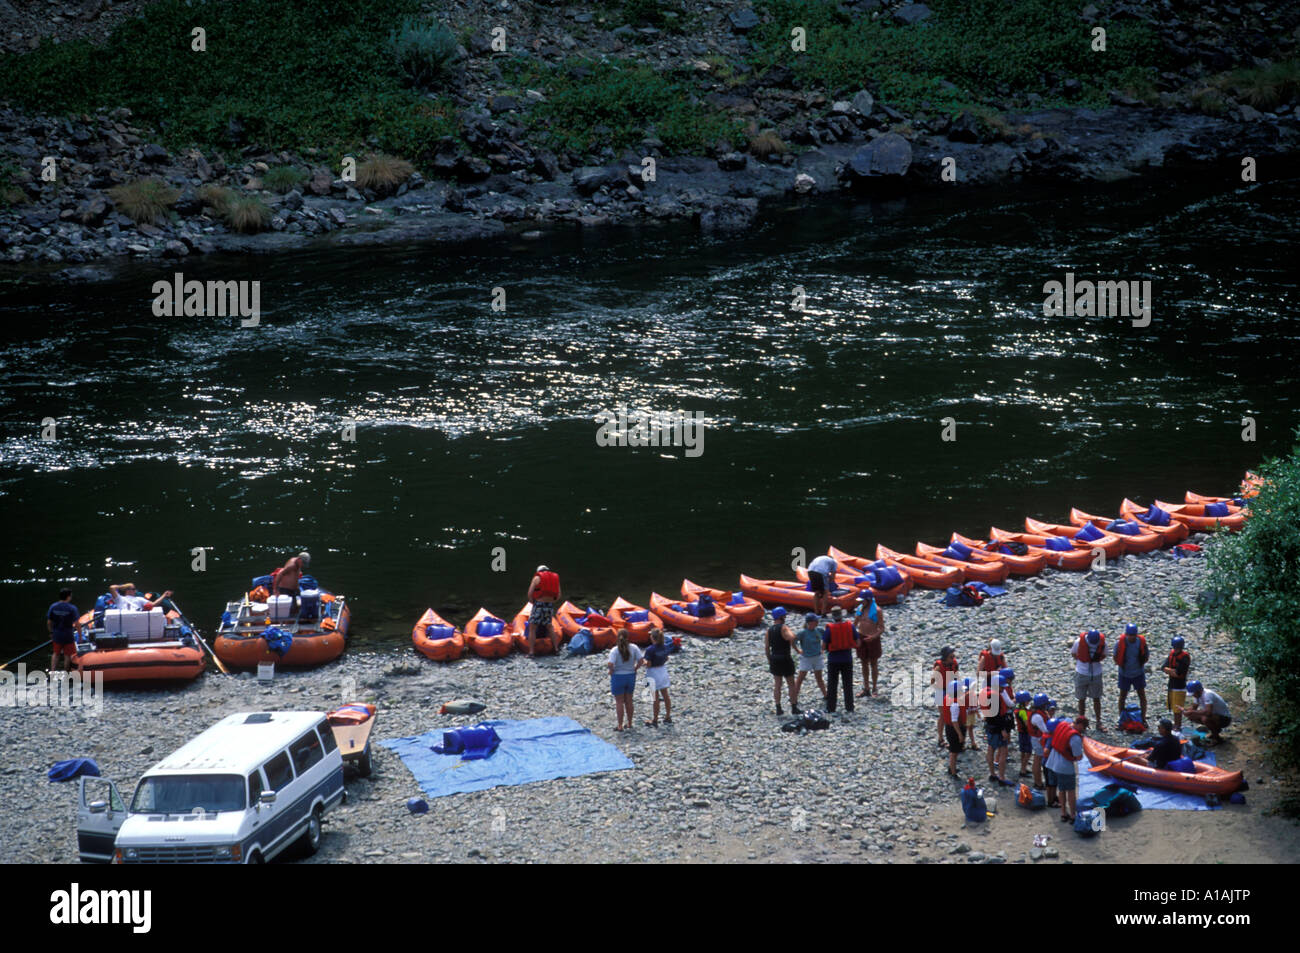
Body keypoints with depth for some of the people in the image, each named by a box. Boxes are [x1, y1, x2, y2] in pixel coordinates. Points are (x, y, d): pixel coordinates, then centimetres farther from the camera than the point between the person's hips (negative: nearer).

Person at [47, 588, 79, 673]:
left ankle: (52, 671, 18)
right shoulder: (72, 608, -15)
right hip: (68, 636, -3)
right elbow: (76, 624, -14)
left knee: (56, 653, 19)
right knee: (67, 655, 12)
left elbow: (49, 623, 1)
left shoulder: (53, 607, -4)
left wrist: (51, 632, 16)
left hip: (56, 635, 3)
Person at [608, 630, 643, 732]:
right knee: (629, 701, 18)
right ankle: (629, 723, 28)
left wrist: (611, 671, -8)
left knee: (619, 702, 6)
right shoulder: (633, 648, -7)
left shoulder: (614, 650, -16)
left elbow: (611, 664, -27)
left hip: (618, 677, -3)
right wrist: (635, 669, 2)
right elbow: (640, 660, -12)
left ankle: (620, 726, 9)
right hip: (631, 676, 3)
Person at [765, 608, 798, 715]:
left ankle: (778, 708, 10)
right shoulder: (783, 627, -13)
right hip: (785, 659, -6)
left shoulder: (769, 629, 6)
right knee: (791, 684, 5)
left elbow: (766, 647, 6)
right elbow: (791, 637, -33)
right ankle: (794, 707, 8)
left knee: (777, 685, 9)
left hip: (774, 659, 6)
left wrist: (769, 659, 15)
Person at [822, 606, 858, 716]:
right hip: (847, 659, 2)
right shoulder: (850, 626, -8)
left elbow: (823, 646, -13)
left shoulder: (829, 628, -14)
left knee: (832, 685, 11)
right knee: (848, 684, 11)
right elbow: (857, 643, -2)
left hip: (833, 660, -2)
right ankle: (849, 708, 11)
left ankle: (830, 708, 15)